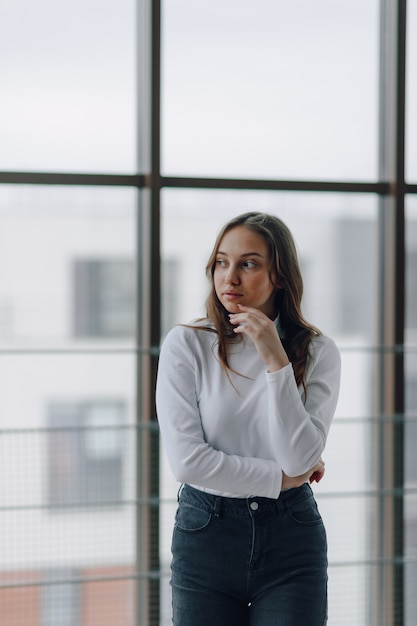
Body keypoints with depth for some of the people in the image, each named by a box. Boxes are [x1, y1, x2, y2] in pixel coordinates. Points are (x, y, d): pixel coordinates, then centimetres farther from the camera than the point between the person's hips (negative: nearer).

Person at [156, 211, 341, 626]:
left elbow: (300, 458, -13)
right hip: (205, 533, 0)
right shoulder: (186, 344, -6)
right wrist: (283, 478, -7)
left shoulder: (318, 352, -2)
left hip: (291, 538, 1)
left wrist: (275, 360, -17)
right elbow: (187, 459, -13)